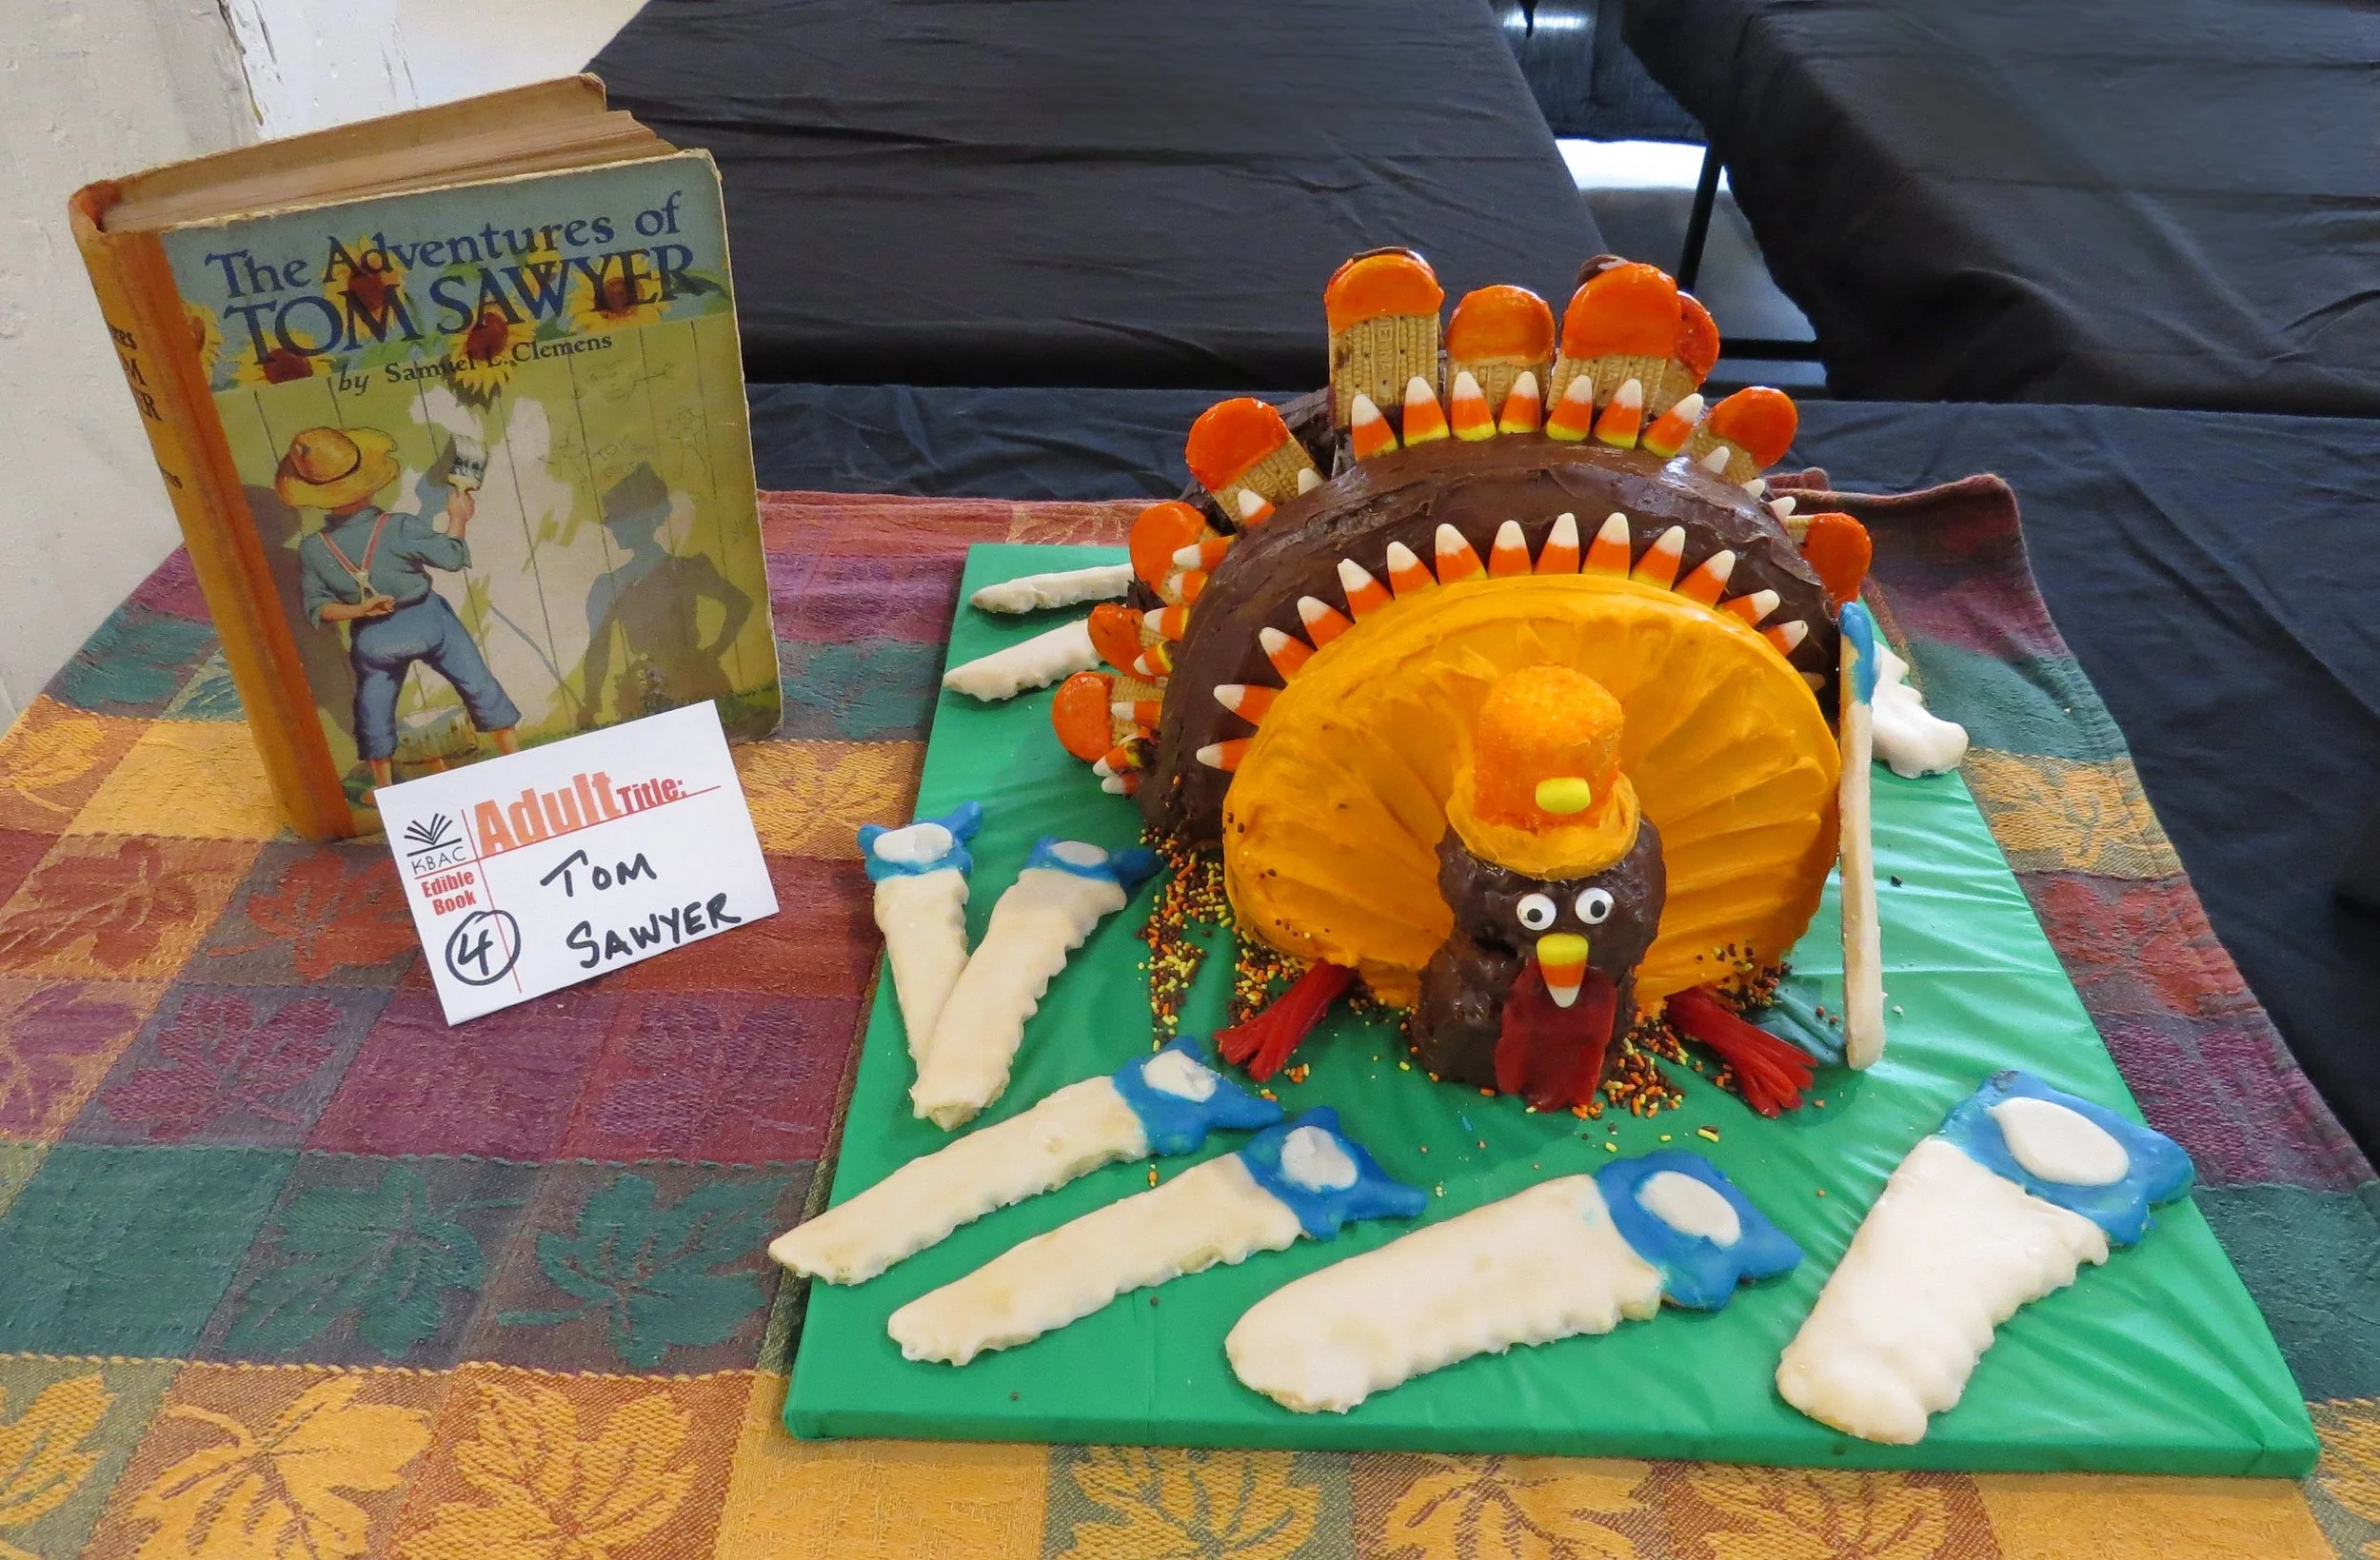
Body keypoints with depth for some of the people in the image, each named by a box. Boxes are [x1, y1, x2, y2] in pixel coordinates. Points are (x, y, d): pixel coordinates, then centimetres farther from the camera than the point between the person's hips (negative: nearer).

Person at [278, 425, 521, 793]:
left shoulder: (313, 549, -13)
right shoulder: (399, 527, -22)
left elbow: (316, 608, -10)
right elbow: (452, 555, -13)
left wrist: (357, 610, -10)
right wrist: (458, 518, 1)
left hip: (373, 638, 2)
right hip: (427, 620, -2)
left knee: (374, 708, 20)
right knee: (478, 685, 13)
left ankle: (384, 787, 32)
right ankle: (516, 757, 21)